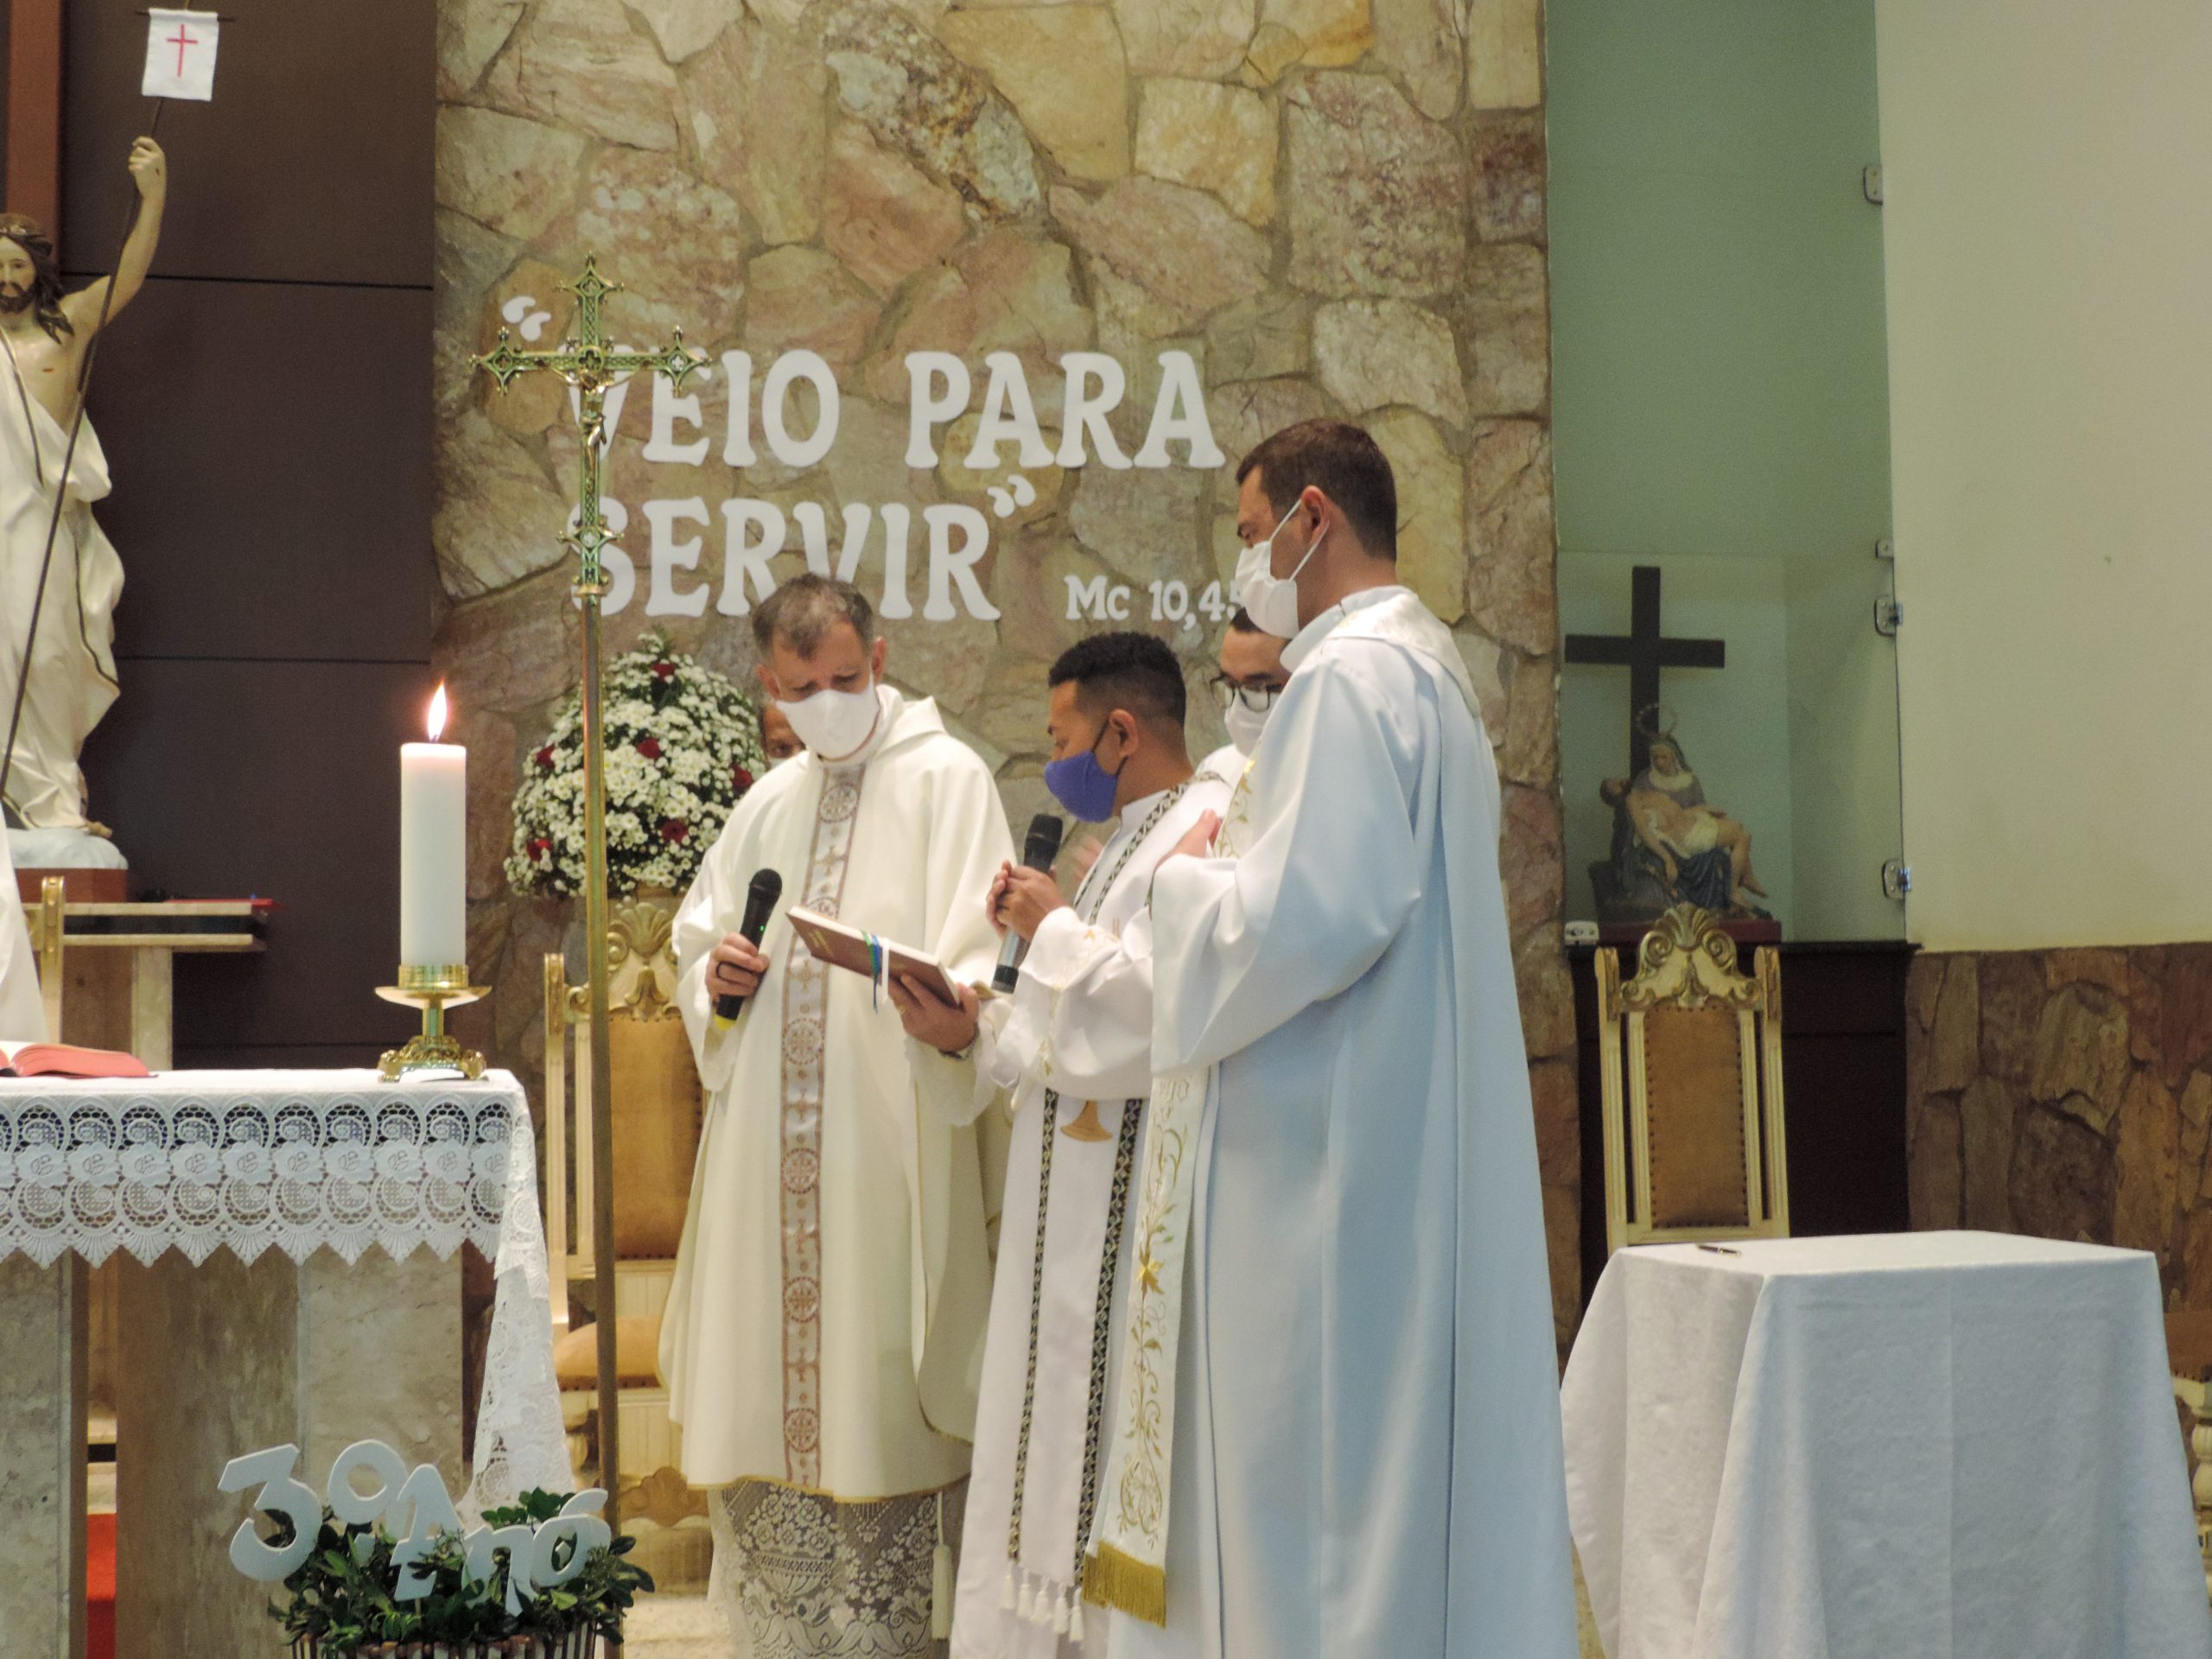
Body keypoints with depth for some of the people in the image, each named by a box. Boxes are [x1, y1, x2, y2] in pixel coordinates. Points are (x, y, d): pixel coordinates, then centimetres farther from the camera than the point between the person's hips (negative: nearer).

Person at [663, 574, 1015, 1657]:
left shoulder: (944, 780, -2)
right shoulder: (768, 805, 18)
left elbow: (979, 953, -11)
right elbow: (696, 937, 25)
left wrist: (954, 1010, -32)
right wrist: (716, 976, 2)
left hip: (884, 1144, -6)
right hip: (765, 1155, 6)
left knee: (875, 1394, -4)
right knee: (765, 1391, 8)